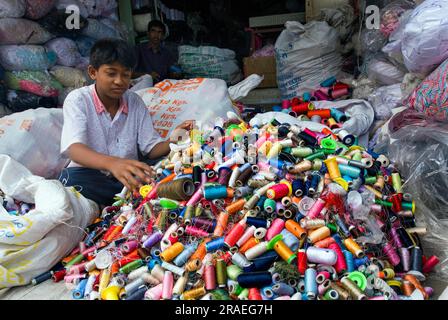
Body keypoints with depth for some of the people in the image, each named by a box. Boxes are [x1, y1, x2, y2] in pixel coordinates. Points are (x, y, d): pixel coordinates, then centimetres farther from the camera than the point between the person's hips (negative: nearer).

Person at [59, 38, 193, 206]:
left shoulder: (135, 101, 4)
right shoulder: (77, 100, -9)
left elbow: (151, 149, 2)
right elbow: (73, 149, -27)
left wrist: (172, 141, -23)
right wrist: (112, 163, -48)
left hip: (128, 176, 4)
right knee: (72, 179, -37)